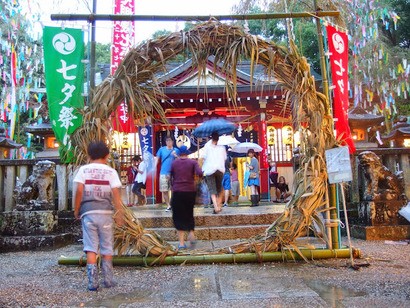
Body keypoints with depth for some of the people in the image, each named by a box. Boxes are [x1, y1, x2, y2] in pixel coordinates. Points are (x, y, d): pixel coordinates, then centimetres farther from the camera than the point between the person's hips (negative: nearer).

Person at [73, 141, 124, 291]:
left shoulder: (83, 169, 2)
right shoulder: (111, 171, 1)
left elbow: (78, 191, -8)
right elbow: (116, 193, -5)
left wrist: (76, 210, 3)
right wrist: (120, 213, 1)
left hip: (88, 212, 0)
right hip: (105, 212, 0)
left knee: (90, 248, 4)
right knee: (107, 248, 11)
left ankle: (93, 282, 4)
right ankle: (108, 279, 19)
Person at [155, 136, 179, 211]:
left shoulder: (176, 150, 4)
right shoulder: (161, 149, 5)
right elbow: (157, 159, 7)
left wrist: (175, 156, -16)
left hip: (173, 173, -1)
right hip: (163, 173, 1)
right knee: (164, 190, 3)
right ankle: (168, 205, 16)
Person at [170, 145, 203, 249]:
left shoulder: (174, 163, 4)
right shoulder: (193, 162, 0)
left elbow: (171, 177, 9)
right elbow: (199, 173, -14)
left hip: (177, 192, 0)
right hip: (190, 191, 0)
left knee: (179, 216, 5)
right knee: (189, 213, 22)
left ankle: (181, 242, 2)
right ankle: (191, 232, 9)